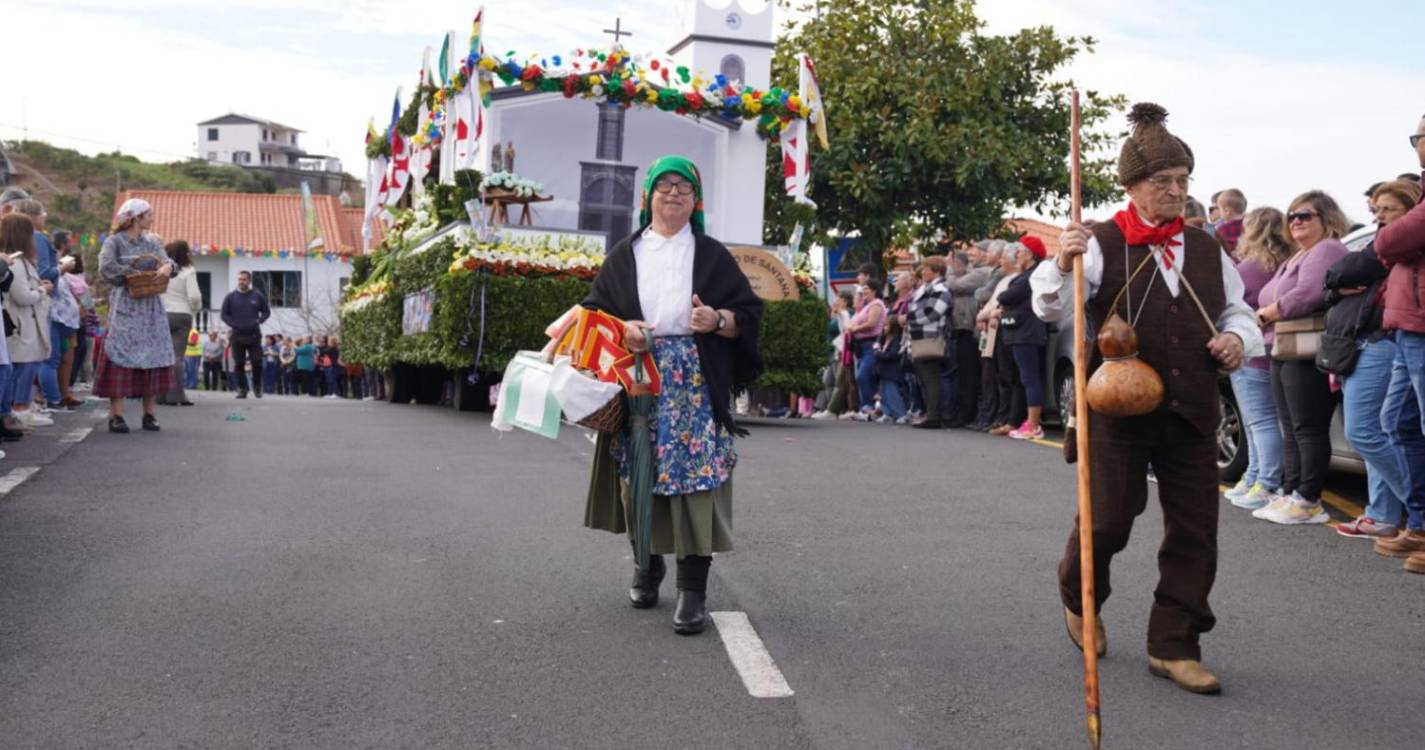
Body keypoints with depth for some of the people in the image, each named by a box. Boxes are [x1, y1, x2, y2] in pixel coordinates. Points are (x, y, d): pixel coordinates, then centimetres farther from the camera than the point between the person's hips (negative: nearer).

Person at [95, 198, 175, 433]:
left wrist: (167, 267, -19)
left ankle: (149, 413, 9)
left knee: (153, 355, 3)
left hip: (151, 307, 6)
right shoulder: (115, 241, -1)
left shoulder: (152, 242, 15)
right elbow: (106, 267, -14)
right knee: (121, 354, -8)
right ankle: (116, 415, -8)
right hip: (125, 306, -5)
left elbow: (166, 261, 3)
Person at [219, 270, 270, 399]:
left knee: (257, 362, -6)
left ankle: (257, 386, 12)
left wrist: (259, 321, -5)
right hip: (237, 335, 1)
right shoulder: (230, 297, 3)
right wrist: (233, 324, -7)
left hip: (254, 335, 0)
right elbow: (224, 314, 8)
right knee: (239, 364, 0)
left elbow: (266, 312, 12)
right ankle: (242, 389, 8)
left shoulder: (257, 296, 4)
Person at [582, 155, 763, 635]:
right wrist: (622, 329, -9)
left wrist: (718, 320, -15)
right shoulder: (625, 255, 13)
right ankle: (648, 564, 24)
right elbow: (593, 311, 11)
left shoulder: (712, 255, 8)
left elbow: (749, 312, 6)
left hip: (696, 384, -2)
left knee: (694, 475, -9)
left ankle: (693, 589, -6)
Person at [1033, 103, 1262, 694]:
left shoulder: (1208, 250, 9)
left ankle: (1173, 646, 19)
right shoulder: (1101, 245, -5)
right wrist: (1062, 266, -31)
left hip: (1192, 412, 5)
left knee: (1195, 530, 5)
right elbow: (1052, 310, -12)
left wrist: (1238, 337, -2)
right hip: (1120, 408, -4)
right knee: (1108, 519, 0)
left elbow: (1237, 311, 20)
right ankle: (1077, 597, 33)